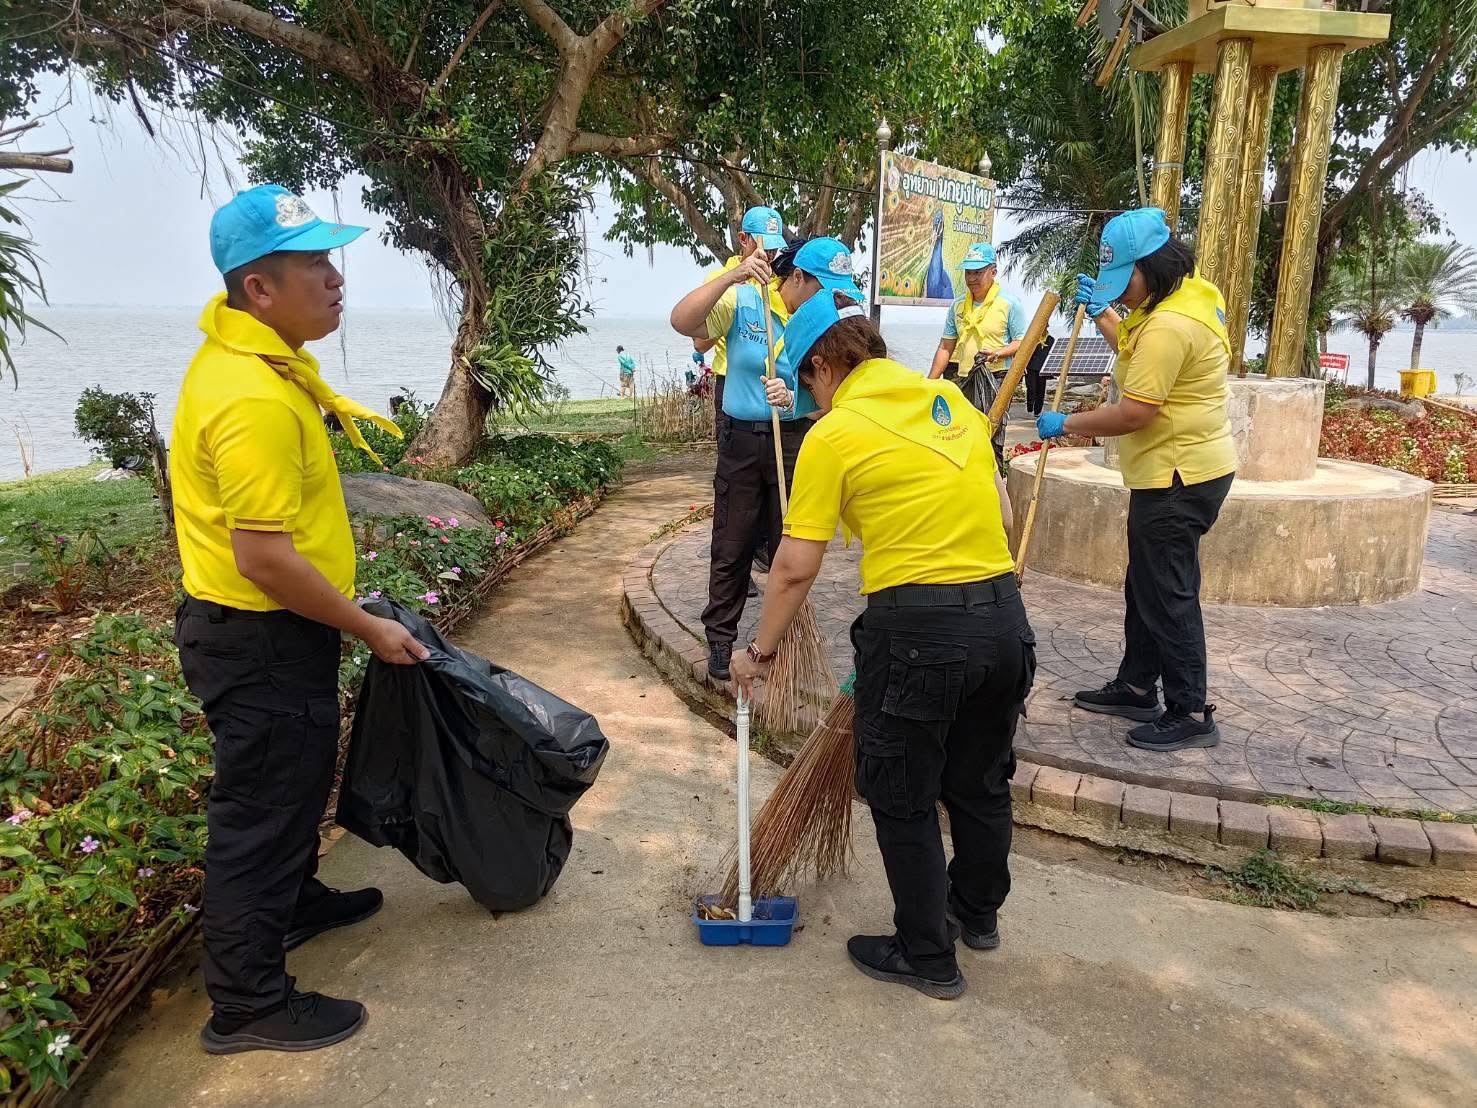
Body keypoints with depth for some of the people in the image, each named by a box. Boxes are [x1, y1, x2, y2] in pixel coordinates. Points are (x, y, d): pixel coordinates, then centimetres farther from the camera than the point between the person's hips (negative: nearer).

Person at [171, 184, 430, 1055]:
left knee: (296, 783, 28)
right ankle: (248, 1004, 20)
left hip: (270, 629, 11)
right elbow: (264, 558, -29)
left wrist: (324, 406, 17)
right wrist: (369, 628, -20)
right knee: (261, 809, 3)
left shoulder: (254, 348, 5)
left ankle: (296, 901, 50)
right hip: (261, 642, -10)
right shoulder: (255, 401, -29)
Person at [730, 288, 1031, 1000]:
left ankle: (926, 957, 26)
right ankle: (976, 913, 46)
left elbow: (795, 569, -7)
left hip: (915, 627, -7)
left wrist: (760, 651, 5)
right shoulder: (951, 399, 11)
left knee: (902, 800, 13)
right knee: (980, 780, 25)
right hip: (1004, 616, 7)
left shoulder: (833, 435, -7)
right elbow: (1000, 514, 14)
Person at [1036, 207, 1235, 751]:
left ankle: (1190, 713, 7)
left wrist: (1065, 424, -13)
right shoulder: (1188, 293, 10)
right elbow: (1137, 354, 25)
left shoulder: (1171, 325, -24)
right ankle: (1136, 687, 30)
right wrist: (1102, 313, 16)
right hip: (1179, 468, 11)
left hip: (1178, 476, -11)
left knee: (1167, 594, -3)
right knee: (1145, 585, 18)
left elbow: (1132, 413, -25)